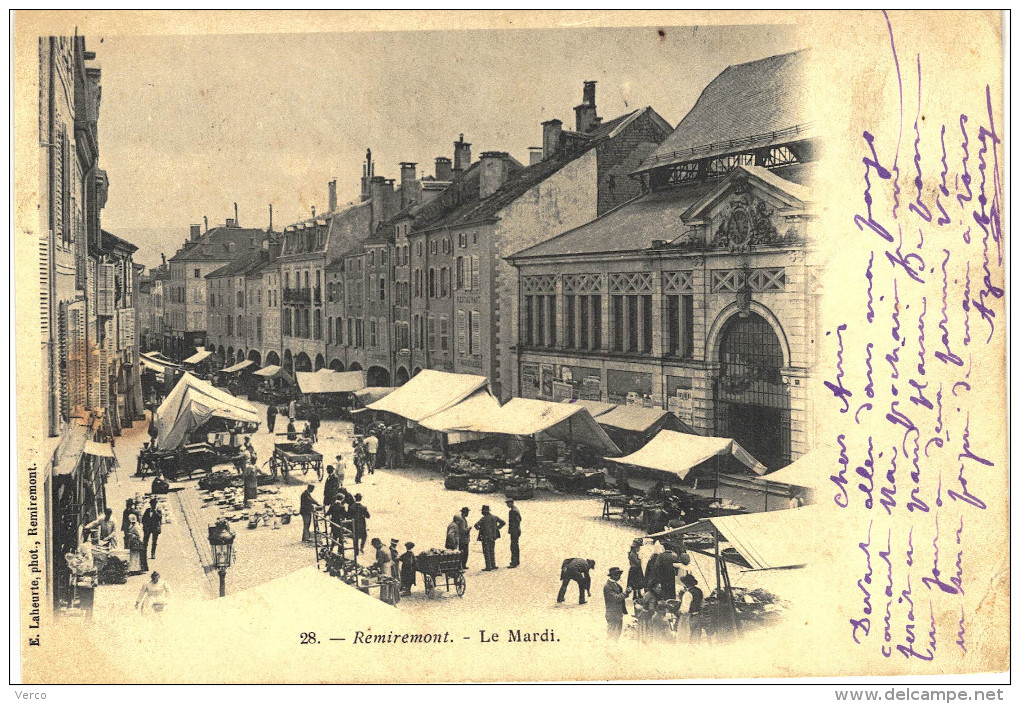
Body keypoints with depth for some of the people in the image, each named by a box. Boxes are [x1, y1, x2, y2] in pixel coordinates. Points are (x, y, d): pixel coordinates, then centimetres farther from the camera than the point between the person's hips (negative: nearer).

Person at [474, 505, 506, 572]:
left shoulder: (484, 518, -16)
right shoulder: (494, 517, 3)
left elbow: (476, 525, -27)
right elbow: (503, 522, 6)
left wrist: (478, 529, -6)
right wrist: (497, 528, 10)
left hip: (485, 538, -6)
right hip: (493, 537, 6)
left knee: (486, 552, 0)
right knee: (492, 551, 17)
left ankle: (488, 567, 1)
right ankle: (493, 565, 21)